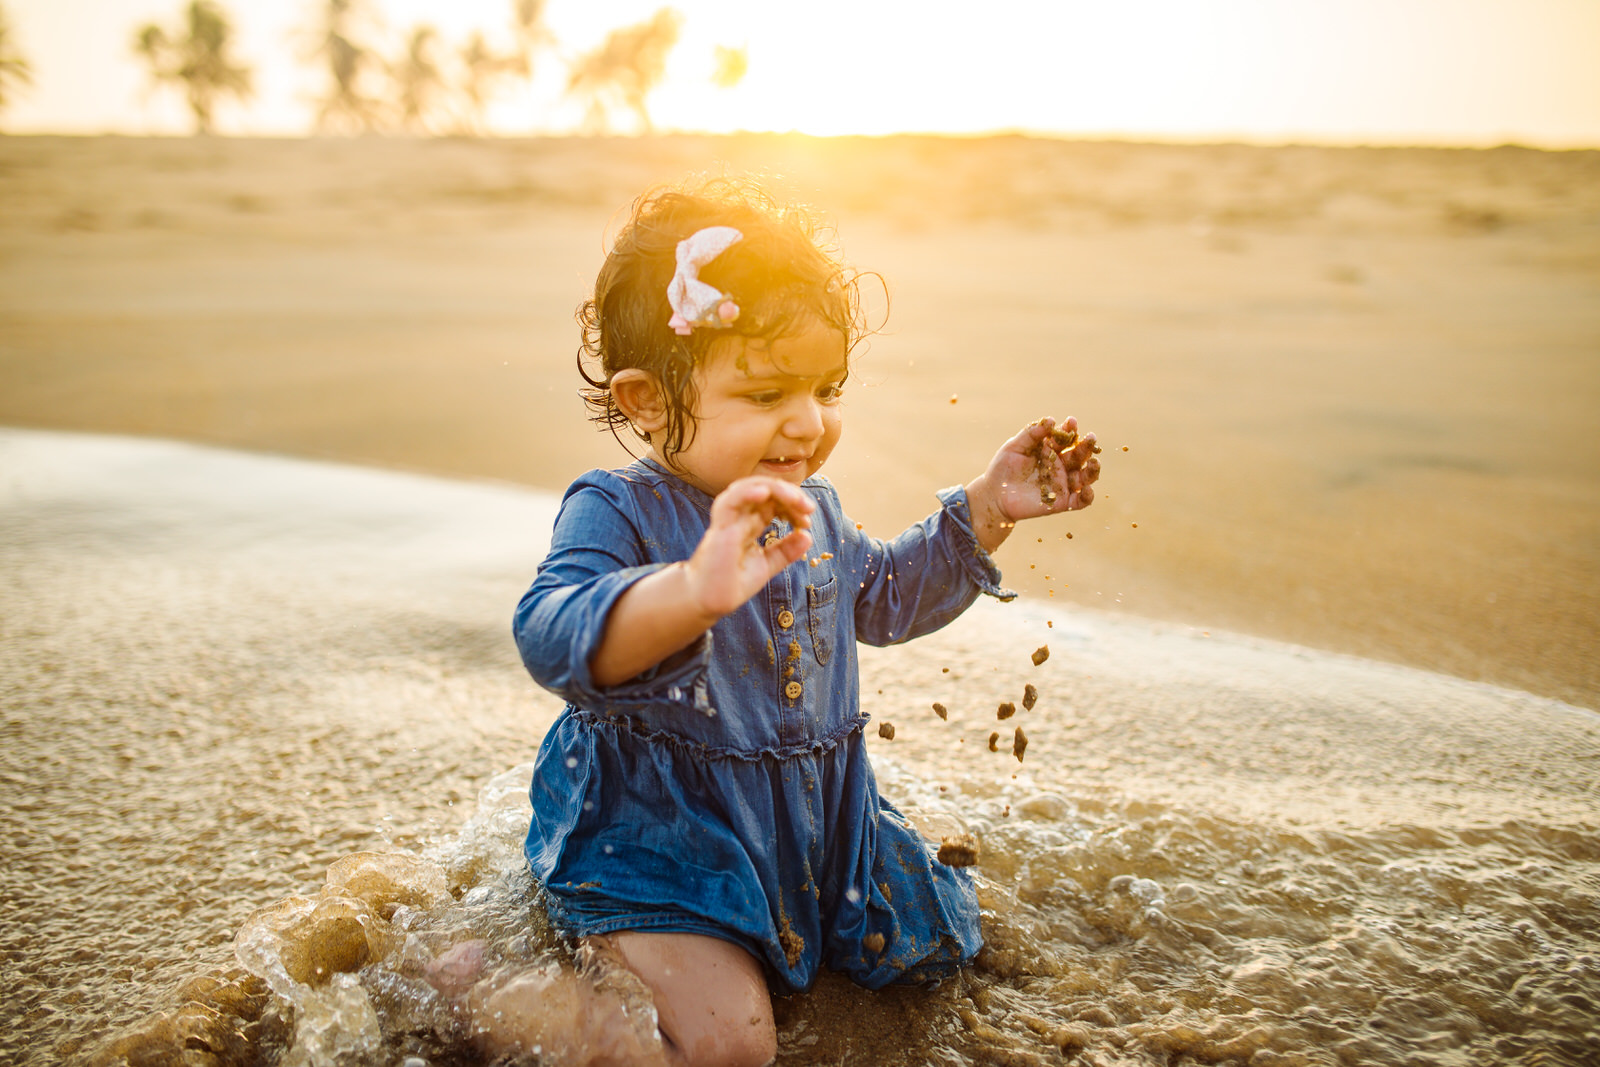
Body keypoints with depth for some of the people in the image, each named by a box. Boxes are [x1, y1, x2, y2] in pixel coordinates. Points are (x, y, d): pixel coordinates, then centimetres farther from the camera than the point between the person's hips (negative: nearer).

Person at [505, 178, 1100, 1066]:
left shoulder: (808, 509, 3)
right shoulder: (616, 512, -21)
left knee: (933, 943, 18)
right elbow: (553, 640, -40)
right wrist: (696, 589, -59)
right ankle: (603, 957, 3)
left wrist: (986, 510, 8)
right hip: (657, 839, -7)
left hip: (818, 818, 8)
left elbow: (882, 597, 19)